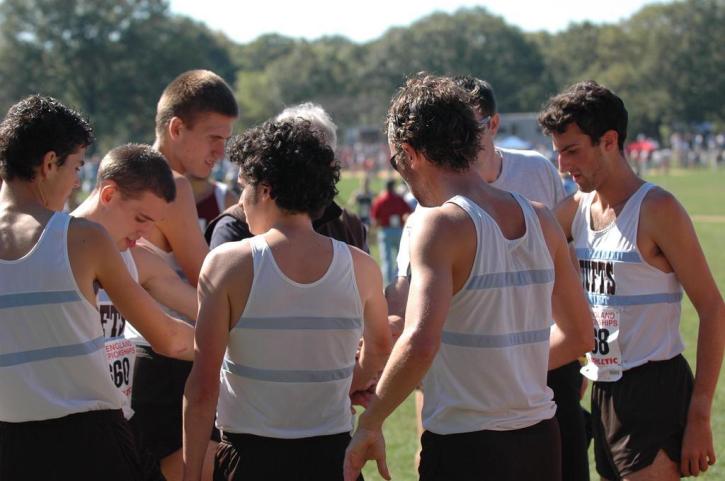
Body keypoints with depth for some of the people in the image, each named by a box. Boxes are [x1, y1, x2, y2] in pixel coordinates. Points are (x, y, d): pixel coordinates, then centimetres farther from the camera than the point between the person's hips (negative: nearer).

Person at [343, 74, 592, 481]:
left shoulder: (443, 224, -14)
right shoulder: (540, 219, 7)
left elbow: (420, 343, -28)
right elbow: (579, 336, 16)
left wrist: (370, 425, -17)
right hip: (540, 443, 7)